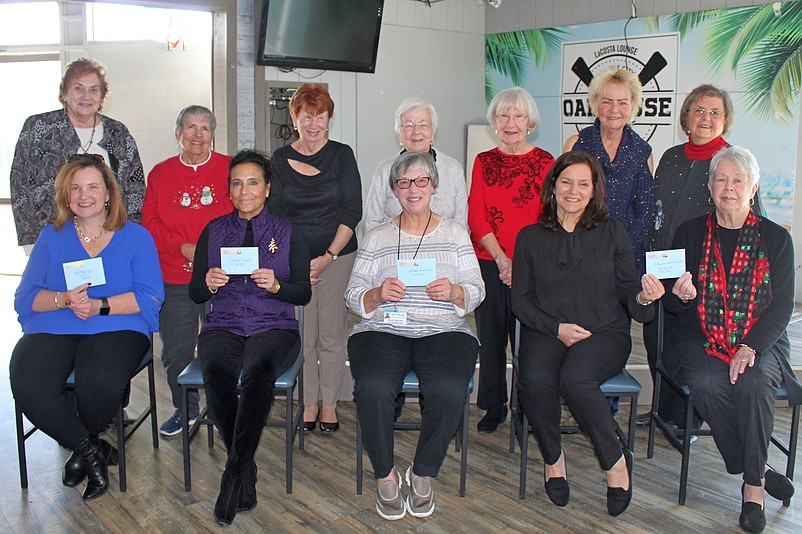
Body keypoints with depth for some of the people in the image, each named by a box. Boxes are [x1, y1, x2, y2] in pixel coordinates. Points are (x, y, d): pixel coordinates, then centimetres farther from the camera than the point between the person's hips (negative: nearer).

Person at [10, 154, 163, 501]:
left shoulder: (136, 236, 11)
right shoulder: (52, 237, 18)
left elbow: (150, 297, -1)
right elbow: (25, 297, 8)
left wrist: (100, 306, -14)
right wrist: (65, 300, -12)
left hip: (116, 328, -2)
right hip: (52, 329, 3)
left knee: (99, 381, -34)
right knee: (27, 386, -28)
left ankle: (82, 449, 3)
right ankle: (92, 451, -3)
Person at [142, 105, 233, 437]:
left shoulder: (230, 169, 3)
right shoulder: (160, 173, 10)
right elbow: (150, 223, 5)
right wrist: (183, 247, -10)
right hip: (174, 279, 2)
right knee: (175, 350, 7)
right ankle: (185, 409, 27)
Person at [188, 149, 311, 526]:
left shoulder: (286, 232, 11)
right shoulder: (214, 231, 15)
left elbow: (304, 293, 5)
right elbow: (195, 293, 12)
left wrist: (276, 285, -14)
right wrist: (209, 283, -10)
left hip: (274, 326, -1)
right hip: (223, 326, 2)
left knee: (259, 370, -37)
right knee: (216, 373, -33)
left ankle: (234, 470, -24)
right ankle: (246, 471, -17)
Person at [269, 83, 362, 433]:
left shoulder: (341, 155, 1)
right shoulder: (280, 159, 4)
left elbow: (353, 211, -2)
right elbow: (275, 215, 4)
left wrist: (329, 256, -9)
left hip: (338, 257, -1)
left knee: (332, 335, 3)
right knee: (302, 337, 3)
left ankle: (329, 404, 17)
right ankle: (308, 404, 17)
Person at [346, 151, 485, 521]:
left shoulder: (455, 233, 14)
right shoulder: (376, 237, 14)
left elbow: (476, 292, 7)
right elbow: (352, 296, 8)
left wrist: (454, 292, -15)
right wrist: (379, 294, -13)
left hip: (443, 332, 0)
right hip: (382, 331, 0)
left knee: (449, 392, -31)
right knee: (372, 389, -30)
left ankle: (423, 474, -4)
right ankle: (385, 475, -5)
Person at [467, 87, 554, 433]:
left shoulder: (545, 162, 3)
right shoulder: (483, 162, 9)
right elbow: (476, 216, 3)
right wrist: (502, 259, -9)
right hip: (489, 264, 2)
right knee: (490, 336, 6)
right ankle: (494, 407, 20)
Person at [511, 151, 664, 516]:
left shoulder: (612, 232, 8)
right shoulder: (530, 237, 9)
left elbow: (627, 290, 6)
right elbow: (520, 300, 7)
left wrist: (643, 297, -18)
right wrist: (556, 327, -8)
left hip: (604, 332, -1)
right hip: (546, 332, 1)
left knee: (575, 379, -33)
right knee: (534, 382, -31)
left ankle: (615, 460, -9)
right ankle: (553, 457, -2)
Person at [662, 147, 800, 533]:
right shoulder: (689, 234, 8)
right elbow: (674, 304, 8)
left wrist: (749, 347, -16)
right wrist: (683, 295, -18)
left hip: (760, 342, 0)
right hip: (699, 340, 1)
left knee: (753, 384, -31)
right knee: (706, 384, -30)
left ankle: (752, 487, -14)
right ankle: (759, 471, -11)